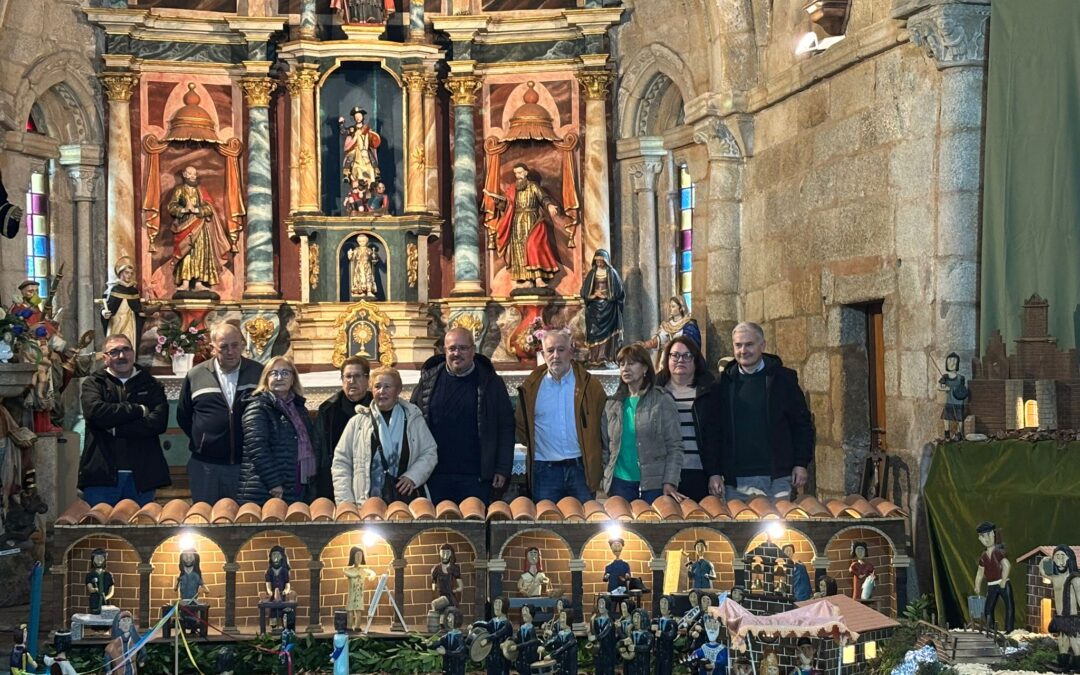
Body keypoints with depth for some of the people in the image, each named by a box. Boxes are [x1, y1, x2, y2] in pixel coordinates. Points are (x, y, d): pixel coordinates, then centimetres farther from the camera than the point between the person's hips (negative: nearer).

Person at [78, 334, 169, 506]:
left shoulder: (151, 385, 11)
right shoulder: (93, 384, 8)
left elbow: (159, 421, -6)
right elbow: (95, 412, -14)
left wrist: (116, 429, -11)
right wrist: (139, 410, -10)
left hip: (141, 476, 1)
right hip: (101, 473, -1)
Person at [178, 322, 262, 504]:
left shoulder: (258, 373, 1)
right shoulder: (195, 376, 3)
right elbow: (183, 416, 14)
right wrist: (201, 440, 9)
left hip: (247, 465, 0)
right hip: (206, 467, 1)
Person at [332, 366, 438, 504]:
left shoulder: (413, 419, 11)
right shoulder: (358, 422, 9)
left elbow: (430, 453, 12)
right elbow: (341, 463, 8)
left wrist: (413, 476, -5)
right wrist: (345, 503, -2)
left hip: (407, 497, 1)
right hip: (369, 502, -1)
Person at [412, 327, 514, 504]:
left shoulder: (490, 382, 3)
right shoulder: (429, 380, 7)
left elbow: (506, 428, 3)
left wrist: (503, 469, -2)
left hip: (476, 477, -1)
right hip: (435, 475, 1)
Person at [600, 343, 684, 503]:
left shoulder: (663, 401, 0)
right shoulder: (612, 405, 10)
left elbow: (674, 447, -4)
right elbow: (606, 447, 13)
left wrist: (670, 482, -13)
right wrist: (605, 480, 4)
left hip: (654, 484, -3)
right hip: (620, 483, 3)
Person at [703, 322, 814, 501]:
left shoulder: (783, 378, 3)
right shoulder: (725, 383, 7)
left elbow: (802, 423, 5)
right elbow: (712, 431, 7)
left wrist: (801, 464, -1)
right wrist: (713, 472, 1)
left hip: (777, 478, -1)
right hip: (736, 481, 1)